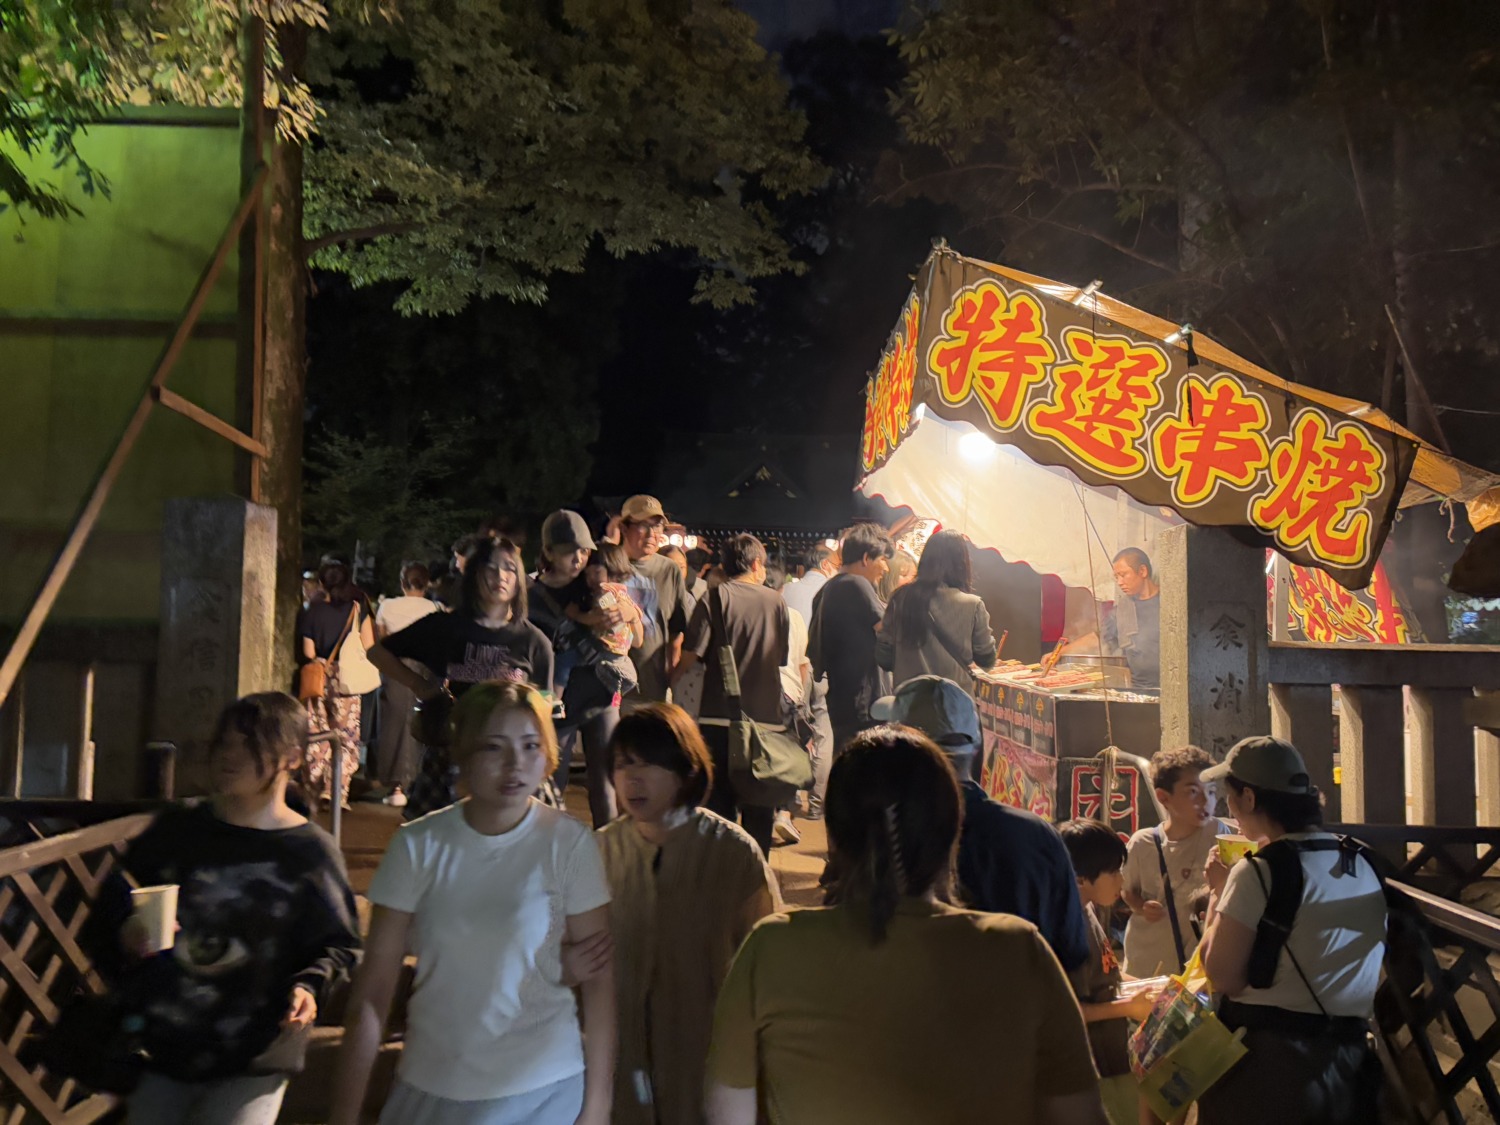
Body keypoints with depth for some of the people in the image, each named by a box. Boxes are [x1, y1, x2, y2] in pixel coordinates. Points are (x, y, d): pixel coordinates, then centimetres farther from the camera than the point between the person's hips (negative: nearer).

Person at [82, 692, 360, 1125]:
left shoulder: (311, 850, -6)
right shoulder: (175, 827, 3)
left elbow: (337, 947, -1)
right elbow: (106, 914, 10)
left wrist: (309, 985, -19)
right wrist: (124, 936, -11)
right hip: (158, 1046, 4)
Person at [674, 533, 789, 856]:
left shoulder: (716, 597, -5)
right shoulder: (776, 601, 4)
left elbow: (691, 655, -12)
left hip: (719, 717, -2)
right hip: (765, 717, 2)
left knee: (719, 803, 8)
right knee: (758, 805, 12)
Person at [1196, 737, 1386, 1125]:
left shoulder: (1260, 870, -16)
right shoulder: (1363, 864, 7)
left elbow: (1224, 978, -14)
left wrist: (1217, 892, -4)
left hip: (1268, 1060, -6)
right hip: (1348, 1060, 7)